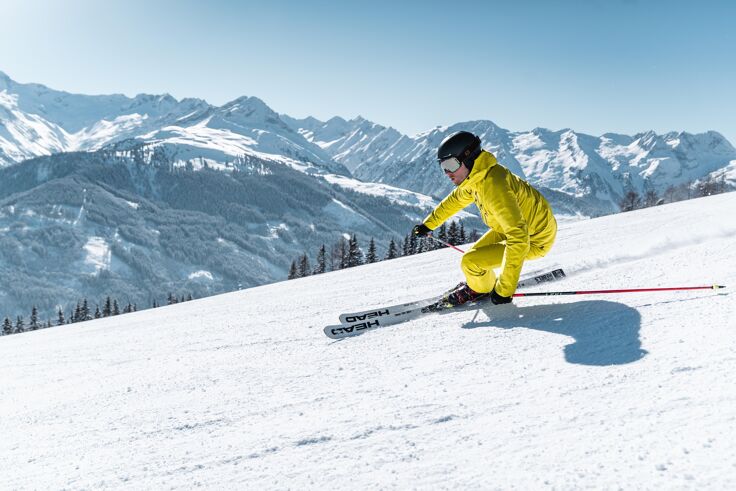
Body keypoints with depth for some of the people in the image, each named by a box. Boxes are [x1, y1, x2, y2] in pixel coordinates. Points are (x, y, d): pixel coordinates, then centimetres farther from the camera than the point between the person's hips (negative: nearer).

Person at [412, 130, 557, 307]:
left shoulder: (493, 186, -35)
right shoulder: (476, 175, -6)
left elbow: (518, 238, -39)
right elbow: (455, 199, 17)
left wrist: (505, 289, -37)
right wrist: (428, 224, 24)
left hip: (535, 240, -9)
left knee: (470, 262, -12)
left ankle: (481, 289, 20)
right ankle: (479, 285, 40)